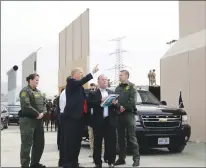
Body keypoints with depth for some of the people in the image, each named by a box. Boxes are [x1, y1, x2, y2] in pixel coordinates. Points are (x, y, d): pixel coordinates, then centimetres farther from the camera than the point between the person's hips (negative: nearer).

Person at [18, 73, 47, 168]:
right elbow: (26, 106, -19)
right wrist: (37, 114, -16)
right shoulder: (25, 91, -8)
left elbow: (44, 103, 15)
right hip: (28, 120, -9)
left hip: (39, 120, 9)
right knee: (27, 144, -5)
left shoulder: (38, 92, 18)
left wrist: (43, 113, -4)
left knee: (40, 143, 12)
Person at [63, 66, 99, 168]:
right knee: (70, 141, -7)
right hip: (71, 116, -9)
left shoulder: (80, 86, 22)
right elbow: (81, 81, -25)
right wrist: (92, 72, -29)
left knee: (77, 141, 10)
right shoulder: (71, 82, -5)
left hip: (79, 116, 9)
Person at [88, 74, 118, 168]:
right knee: (97, 143, 2)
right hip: (98, 121, -2)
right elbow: (90, 104, -11)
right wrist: (100, 101, -21)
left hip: (110, 121, 3)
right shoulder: (93, 94, 5)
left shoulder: (112, 93, 17)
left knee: (111, 143, 1)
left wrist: (115, 103, -11)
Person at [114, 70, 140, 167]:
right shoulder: (118, 88, 19)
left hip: (129, 114, -5)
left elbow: (133, 101, -9)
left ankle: (136, 158, -3)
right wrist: (119, 106, -9)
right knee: (121, 138, 8)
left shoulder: (131, 87, 2)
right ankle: (121, 158, 13)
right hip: (119, 115, 6)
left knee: (132, 137, -7)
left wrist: (124, 107, -14)